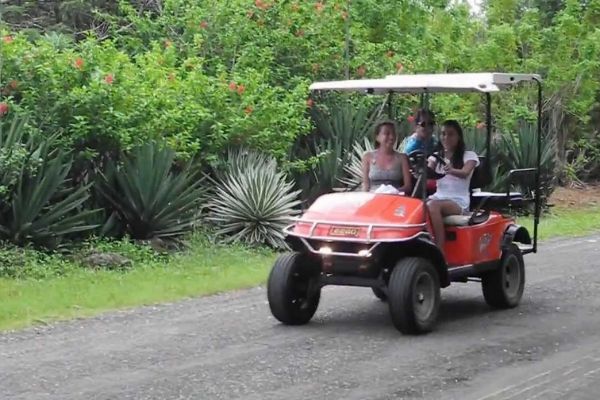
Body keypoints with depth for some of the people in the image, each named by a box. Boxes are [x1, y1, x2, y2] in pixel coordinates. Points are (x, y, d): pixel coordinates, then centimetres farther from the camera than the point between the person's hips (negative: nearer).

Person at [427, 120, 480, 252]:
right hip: (438, 197, 4)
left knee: (432, 206, -37)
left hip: (458, 202, -4)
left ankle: (439, 254, -40)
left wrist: (451, 171, -38)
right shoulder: (436, 157, 20)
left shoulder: (469, 156, 6)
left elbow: (465, 173, -15)